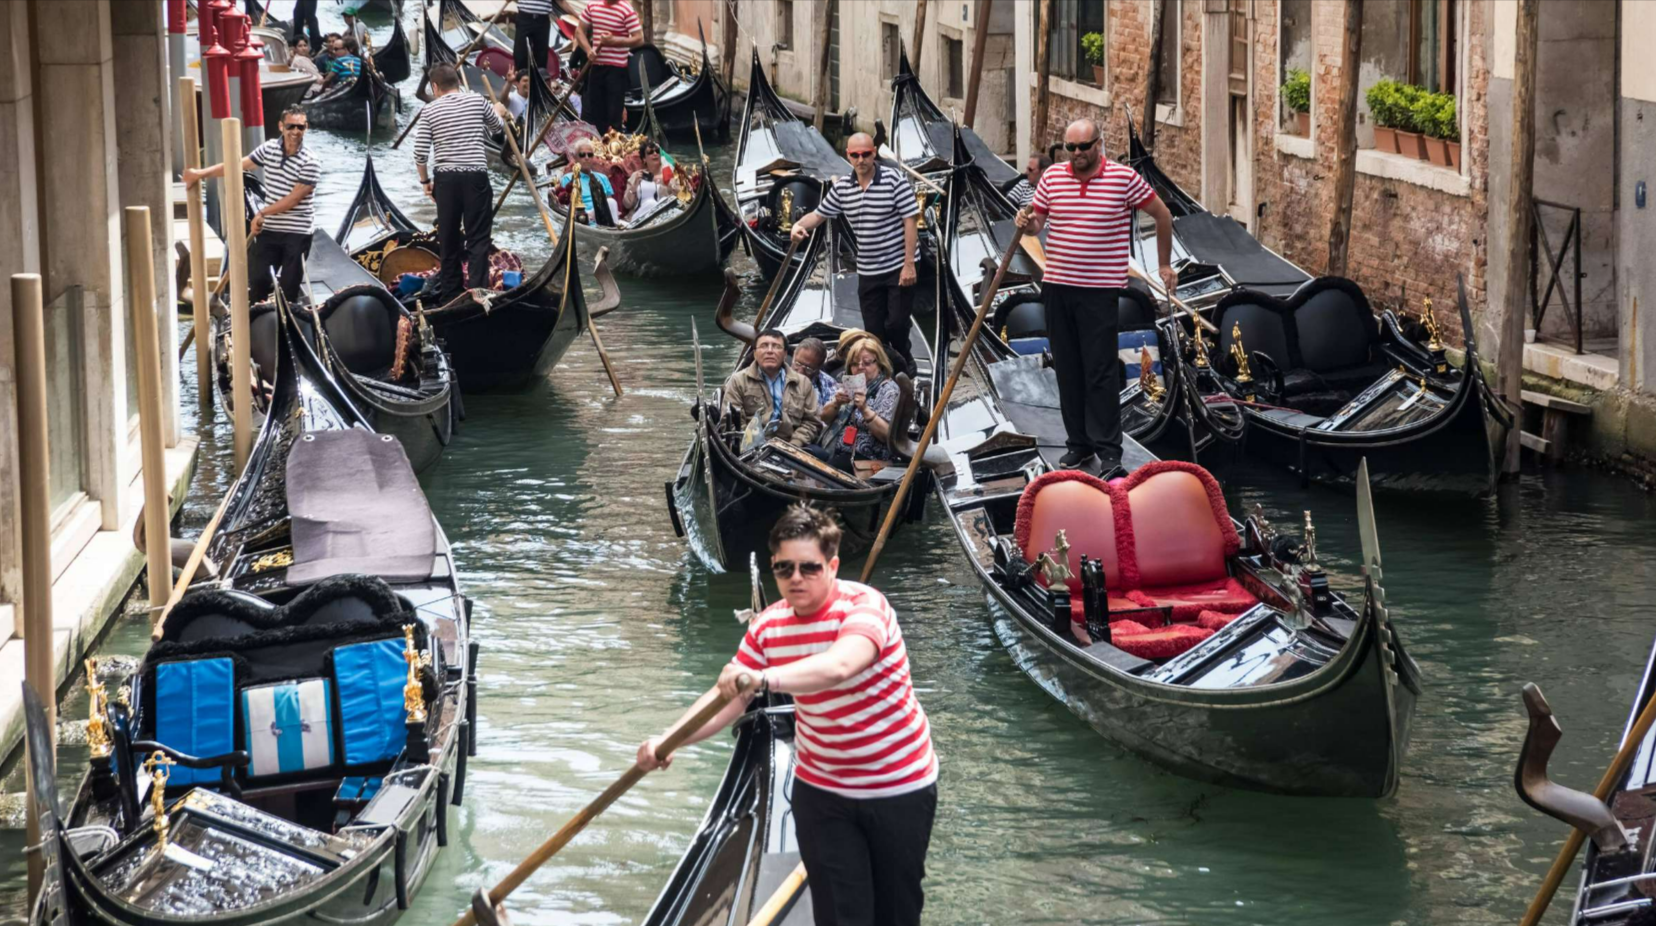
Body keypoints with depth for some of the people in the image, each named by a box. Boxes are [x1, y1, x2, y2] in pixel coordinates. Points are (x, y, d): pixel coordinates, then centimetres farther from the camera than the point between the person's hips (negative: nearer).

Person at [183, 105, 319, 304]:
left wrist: (262, 213, -12)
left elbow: (293, 199, -16)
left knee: (289, 288, 0)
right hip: (270, 229, 4)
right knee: (258, 278, 2)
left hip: (297, 233, -4)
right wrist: (201, 174, 7)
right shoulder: (269, 149, 2)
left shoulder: (310, 163, -14)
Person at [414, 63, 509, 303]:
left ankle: (449, 296, 18)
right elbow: (499, 127, 22)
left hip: (445, 178, 1)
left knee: (448, 239, 12)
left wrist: (425, 180, 15)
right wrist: (497, 111, 44)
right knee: (478, 239, -1)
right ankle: (477, 291, -11)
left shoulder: (431, 110, 2)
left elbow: (420, 153, 0)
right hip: (476, 176, -1)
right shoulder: (477, 101, 4)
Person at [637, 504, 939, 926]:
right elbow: (727, 697, -3)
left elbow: (839, 666, -44)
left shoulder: (864, 605, -23)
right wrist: (668, 741, -20)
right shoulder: (767, 626, -4)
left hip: (900, 788, -4)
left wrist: (763, 679, -59)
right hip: (822, 792, 4)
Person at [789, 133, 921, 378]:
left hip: (898, 267, -5)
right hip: (867, 271, 5)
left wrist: (909, 264, -17)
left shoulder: (894, 180, -12)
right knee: (874, 331, 6)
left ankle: (905, 361, 21)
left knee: (897, 323, -7)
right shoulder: (842, 188, 3)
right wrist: (800, 225, -11)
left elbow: (910, 222, -13)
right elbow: (819, 214, 13)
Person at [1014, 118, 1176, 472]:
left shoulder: (1124, 178, -6)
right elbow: (1037, 222, 12)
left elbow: (1162, 215, 5)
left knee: (1100, 372, -6)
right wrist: (1027, 223, -13)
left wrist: (1164, 265, 10)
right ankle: (1079, 444, 18)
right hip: (1057, 286, 5)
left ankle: (1109, 449, -1)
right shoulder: (1051, 178, 5)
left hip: (1100, 291, -5)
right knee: (1067, 370, 9)